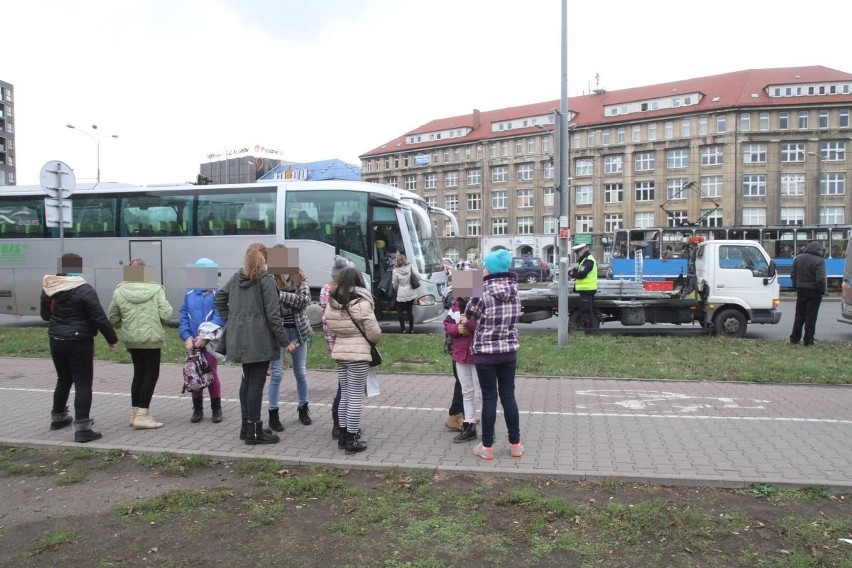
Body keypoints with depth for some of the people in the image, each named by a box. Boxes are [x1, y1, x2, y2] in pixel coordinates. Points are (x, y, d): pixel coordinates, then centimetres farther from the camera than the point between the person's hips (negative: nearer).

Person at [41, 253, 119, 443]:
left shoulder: (48, 288, 3)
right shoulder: (84, 290, -17)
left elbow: (44, 314, 15)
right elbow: (99, 318, -17)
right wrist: (111, 338, -7)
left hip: (56, 340, 7)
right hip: (79, 342, -7)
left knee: (63, 379, 24)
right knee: (83, 383, -2)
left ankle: (58, 417, 38)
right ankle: (81, 428, -6)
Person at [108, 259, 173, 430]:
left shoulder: (119, 292, -2)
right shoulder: (156, 289, -11)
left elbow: (113, 318, 4)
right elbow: (166, 315, -14)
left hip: (131, 338, 4)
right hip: (151, 337, -4)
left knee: (139, 373, 18)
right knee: (151, 374, 4)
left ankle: (135, 412, 23)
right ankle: (142, 415, -1)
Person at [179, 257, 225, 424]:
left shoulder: (218, 294, -7)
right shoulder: (189, 294, 7)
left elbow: (219, 318, -14)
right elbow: (183, 317, 5)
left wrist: (205, 337, -20)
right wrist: (187, 337, -8)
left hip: (210, 341, -4)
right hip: (192, 342, 4)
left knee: (212, 374, 2)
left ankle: (216, 409, 17)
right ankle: (197, 409, 23)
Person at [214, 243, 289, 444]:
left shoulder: (236, 278, 10)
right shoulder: (266, 280, -10)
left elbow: (218, 299, 18)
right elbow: (272, 314, -14)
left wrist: (230, 321, 19)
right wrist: (284, 341, -9)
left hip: (239, 338, 7)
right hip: (259, 340, -7)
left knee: (247, 380, 16)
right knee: (257, 382, -2)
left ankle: (246, 426, 24)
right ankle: (254, 431, 3)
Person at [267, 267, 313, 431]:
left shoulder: (300, 276, 0)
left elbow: (305, 300, -15)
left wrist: (280, 294, -27)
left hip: (298, 330, 3)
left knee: (301, 371, 13)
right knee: (277, 372, -1)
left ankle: (303, 408, 30)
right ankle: (273, 414, 11)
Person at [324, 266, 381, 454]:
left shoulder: (331, 304, 3)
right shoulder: (361, 303, -14)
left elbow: (331, 330, 9)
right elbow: (374, 333, -10)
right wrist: (374, 340, 10)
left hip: (339, 353, 6)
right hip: (358, 354, -6)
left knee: (345, 394, 17)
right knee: (356, 397, 2)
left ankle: (343, 435, 25)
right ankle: (351, 441, 8)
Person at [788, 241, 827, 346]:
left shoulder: (798, 258, 3)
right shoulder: (819, 261, -16)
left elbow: (793, 274, 9)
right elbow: (820, 279, -21)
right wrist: (822, 291, -8)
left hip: (801, 291, 5)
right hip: (813, 292, -5)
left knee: (799, 316, 14)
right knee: (811, 317, 1)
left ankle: (794, 338, 15)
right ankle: (808, 340, 4)